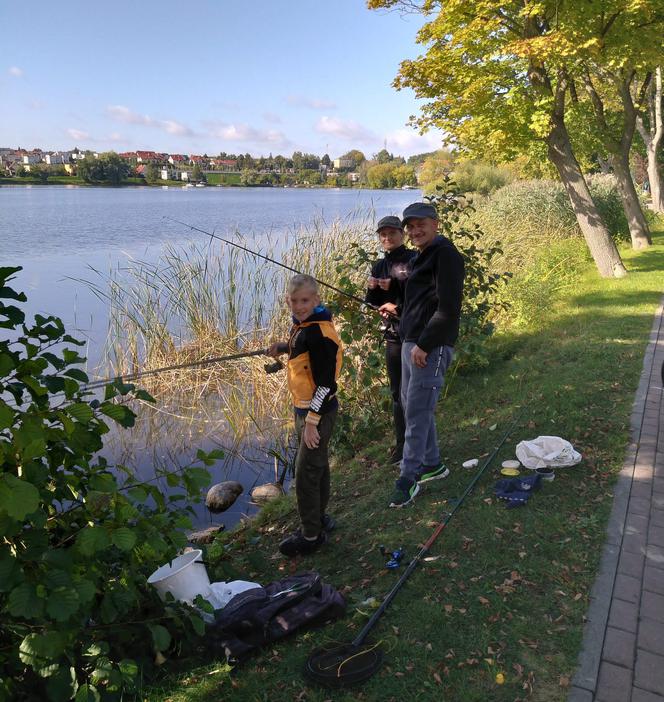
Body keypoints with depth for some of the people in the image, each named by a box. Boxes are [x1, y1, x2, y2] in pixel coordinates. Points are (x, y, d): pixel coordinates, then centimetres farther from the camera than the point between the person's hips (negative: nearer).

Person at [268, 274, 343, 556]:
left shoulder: (319, 333, -25)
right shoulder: (302, 325, 4)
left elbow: (326, 383, -25)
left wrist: (312, 422, -23)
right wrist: (283, 346, 12)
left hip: (318, 411, -10)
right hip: (304, 408, 10)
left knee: (306, 474, 1)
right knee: (316, 465, 23)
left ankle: (311, 535, 17)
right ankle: (319, 518, 41)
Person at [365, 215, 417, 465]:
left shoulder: (415, 259, -7)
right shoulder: (380, 266, 12)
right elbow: (374, 303, 10)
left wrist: (396, 285, -28)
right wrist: (372, 289, -10)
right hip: (393, 334, 6)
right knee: (397, 392, 12)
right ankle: (402, 443, 23)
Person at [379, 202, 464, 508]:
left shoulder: (445, 254, -12)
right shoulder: (423, 256, 19)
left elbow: (448, 308, -20)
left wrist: (424, 344, -21)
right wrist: (398, 309, 22)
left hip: (431, 347, -11)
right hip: (411, 342, 11)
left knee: (417, 412, -6)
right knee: (410, 404, 16)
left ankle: (408, 478, 5)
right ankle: (432, 464, 30)